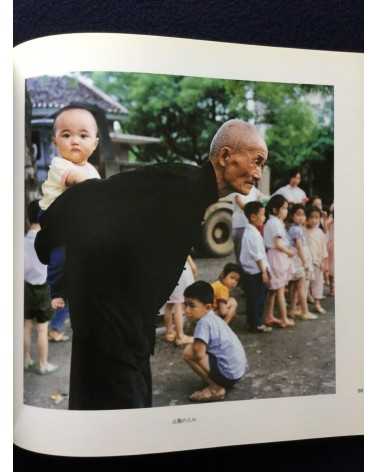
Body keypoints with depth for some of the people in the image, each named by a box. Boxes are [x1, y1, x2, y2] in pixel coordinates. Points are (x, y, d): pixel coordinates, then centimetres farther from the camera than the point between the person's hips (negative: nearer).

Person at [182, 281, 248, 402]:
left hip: (228, 373, -10)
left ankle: (216, 388, -4)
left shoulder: (204, 322, -18)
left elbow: (198, 354, -24)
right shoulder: (213, 318, 10)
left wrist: (193, 348, -5)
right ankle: (219, 383, 16)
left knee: (188, 352, -11)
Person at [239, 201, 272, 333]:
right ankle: (257, 324, 6)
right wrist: (264, 272, -15)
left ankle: (251, 322, 24)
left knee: (252, 299, 16)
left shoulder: (248, 232, 13)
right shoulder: (254, 234, -19)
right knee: (258, 299, -1)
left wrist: (264, 269, 22)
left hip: (250, 272, 10)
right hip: (256, 272, -10)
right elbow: (258, 256, -20)